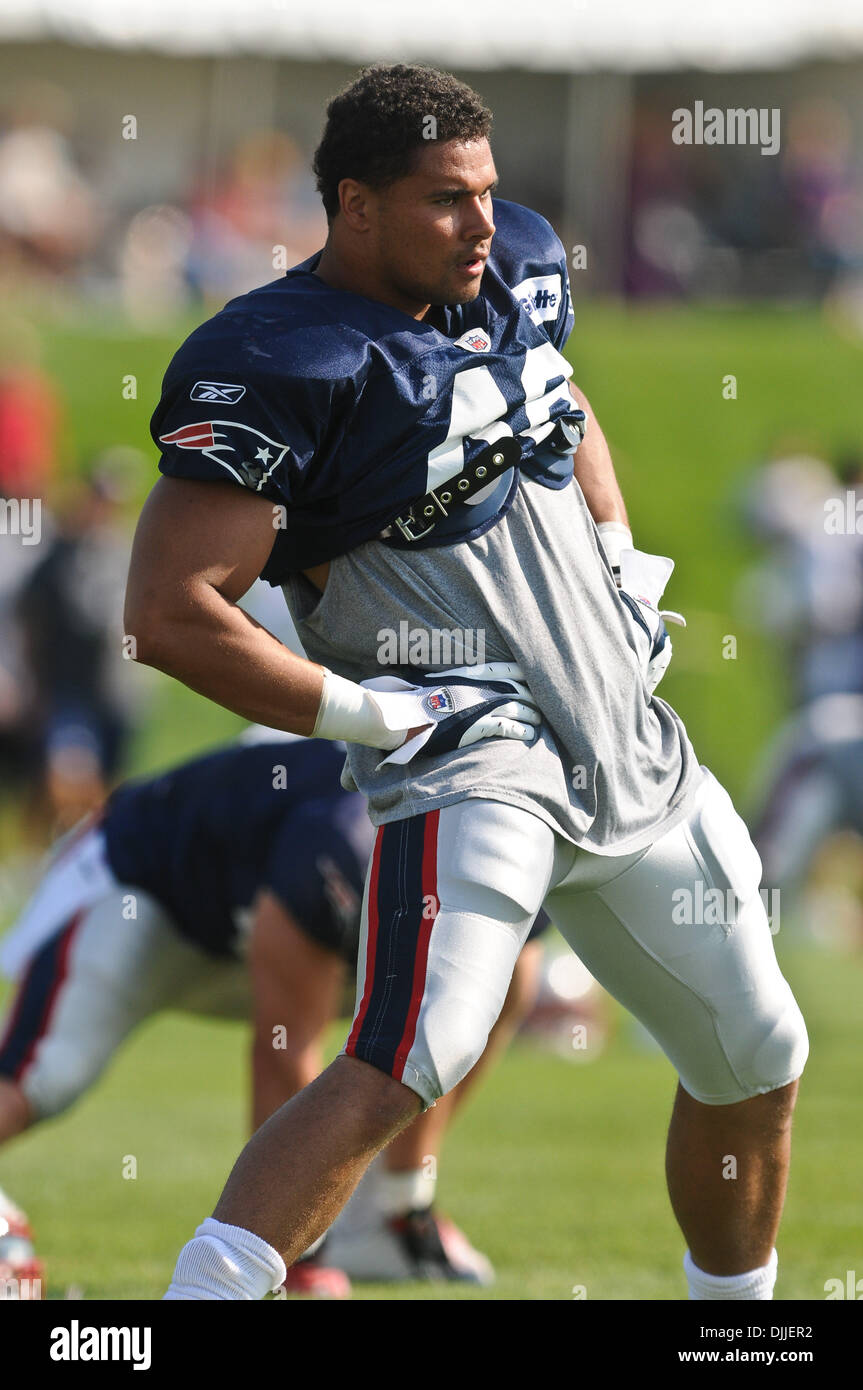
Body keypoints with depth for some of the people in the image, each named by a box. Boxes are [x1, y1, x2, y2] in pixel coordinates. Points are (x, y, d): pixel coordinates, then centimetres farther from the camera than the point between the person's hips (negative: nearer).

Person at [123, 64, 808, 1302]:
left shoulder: (519, 270, 7)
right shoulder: (277, 365, -17)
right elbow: (169, 613, -21)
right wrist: (369, 712, -19)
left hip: (633, 747, 8)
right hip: (469, 753, -8)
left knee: (758, 1062, 17)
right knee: (413, 1061, -29)